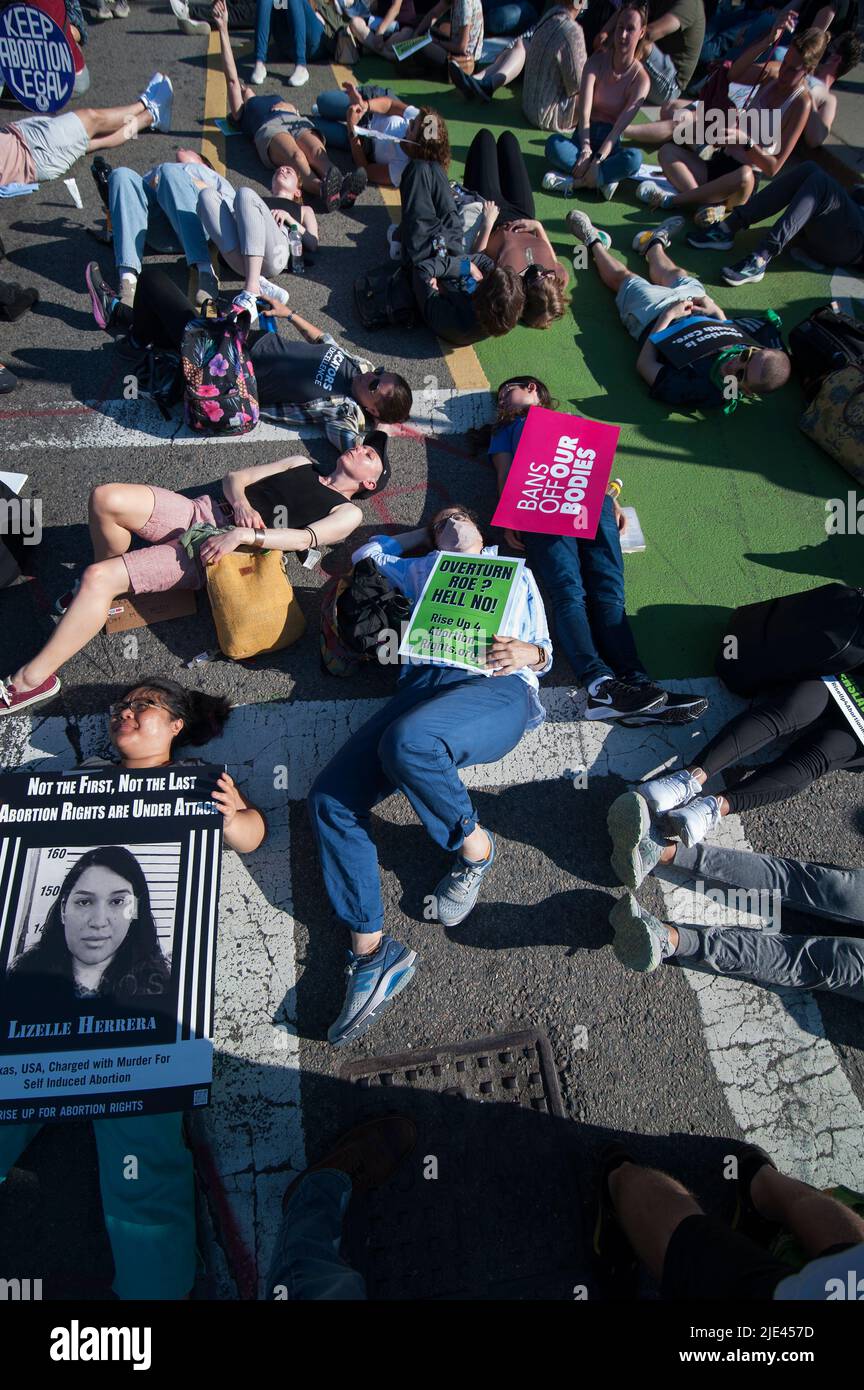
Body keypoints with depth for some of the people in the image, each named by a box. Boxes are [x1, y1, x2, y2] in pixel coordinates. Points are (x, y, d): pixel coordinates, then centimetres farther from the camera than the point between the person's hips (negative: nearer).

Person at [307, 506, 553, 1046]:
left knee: (406, 741, -38)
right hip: (424, 681, 3)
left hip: (498, 688, -3)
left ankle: (474, 844, -12)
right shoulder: (421, 571, 38)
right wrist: (421, 532, 47)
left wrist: (528, 651, 0)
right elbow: (367, 554, 48)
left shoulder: (516, 573, 33)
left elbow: (543, 653, 24)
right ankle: (371, 950, -18)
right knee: (330, 798, -20)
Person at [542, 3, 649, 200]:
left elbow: (620, 126, -14)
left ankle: (573, 182, -34)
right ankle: (603, 179, -34)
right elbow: (584, 111, -14)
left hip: (611, 143, -1)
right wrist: (585, 150, -29)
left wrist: (597, 159, -28)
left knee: (635, 157, -37)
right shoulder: (598, 60, -2)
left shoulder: (640, 78, -6)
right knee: (554, 144, -33)